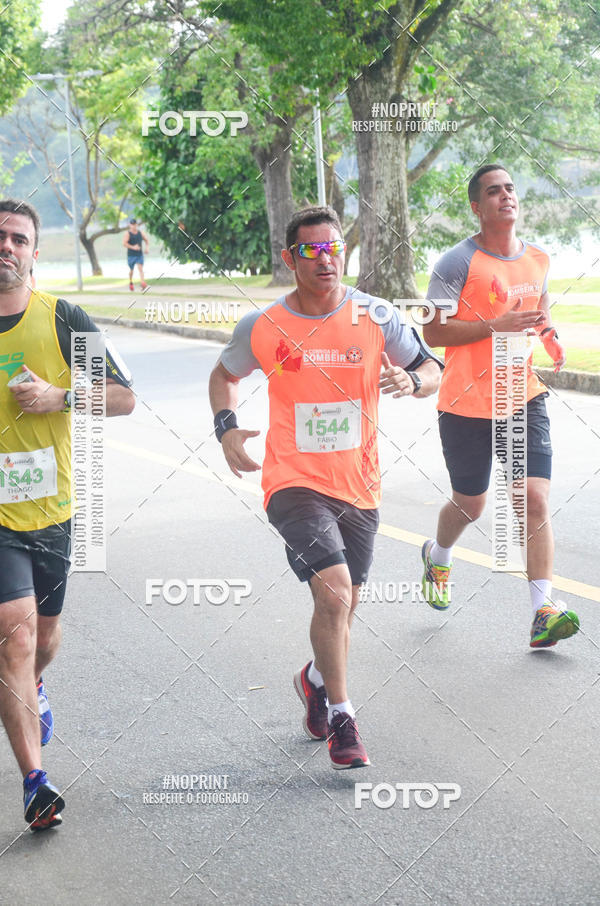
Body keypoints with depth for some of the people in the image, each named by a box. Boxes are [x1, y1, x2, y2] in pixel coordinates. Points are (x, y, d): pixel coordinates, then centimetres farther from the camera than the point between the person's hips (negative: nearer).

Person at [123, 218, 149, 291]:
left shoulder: (141, 232, 5)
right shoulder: (127, 233, -6)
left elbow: (146, 241, 16)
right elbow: (124, 243, -17)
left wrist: (147, 248, -1)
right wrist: (133, 247, -25)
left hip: (139, 254, 2)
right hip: (131, 255, -2)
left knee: (140, 268, -15)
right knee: (131, 270, 12)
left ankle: (143, 283, -27)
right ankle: (131, 282, 36)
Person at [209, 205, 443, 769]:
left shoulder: (374, 318, -4)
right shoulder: (262, 327, -5)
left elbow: (432, 371, 6)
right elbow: (224, 374, 14)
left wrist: (412, 381, -17)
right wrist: (226, 426, -4)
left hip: (359, 488, 3)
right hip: (294, 483, -3)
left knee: (341, 607, 15)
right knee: (334, 591, -22)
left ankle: (317, 680, 47)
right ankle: (339, 716, -5)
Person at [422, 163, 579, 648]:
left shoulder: (538, 258, 8)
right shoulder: (459, 262, -11)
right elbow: (433, 331, -13)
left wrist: (549, 334, 3)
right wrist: (496, 325, -22)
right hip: (467, 403, -4)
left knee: (536, 498, -9)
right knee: (471, 503, 11)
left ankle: (543, 612, -9)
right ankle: (438, 557, 45)